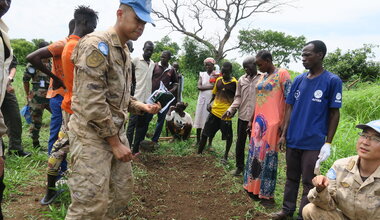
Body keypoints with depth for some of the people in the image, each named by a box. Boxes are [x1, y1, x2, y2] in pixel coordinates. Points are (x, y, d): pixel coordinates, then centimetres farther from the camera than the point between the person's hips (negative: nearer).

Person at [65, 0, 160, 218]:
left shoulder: (124, 52, 14)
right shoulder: (97, 45, -15)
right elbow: (92, 103, -22)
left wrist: (143, 107, 3)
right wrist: (115, 143, -18)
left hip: (116, 131, 9)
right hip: (92, 134, -9)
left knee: (123, 191, 15)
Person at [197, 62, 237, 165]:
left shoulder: (234, 83, -7)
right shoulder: (218, 80, 8)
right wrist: (209, 104, 3)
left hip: (226, 114, -4)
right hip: (214, 111, 4)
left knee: (228, 136, 6)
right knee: (204, 133, 6)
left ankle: (225, 156, 26)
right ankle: (199, 153, 17)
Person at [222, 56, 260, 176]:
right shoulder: (242, 79, 6)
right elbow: (238, 97, 10)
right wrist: (231, 109, -4)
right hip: (243, 116, 4)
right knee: (240, 142, 13)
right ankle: (239, 166, 28)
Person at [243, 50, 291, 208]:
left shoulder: (282, 74, -7)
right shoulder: (262, 77, 16)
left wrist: (284, 123, -15)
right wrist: (252, 120, 21)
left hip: (272, 123, -8)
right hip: (258, 122, 8)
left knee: (268, 156, -1)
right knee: (255, 155, 11)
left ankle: (267, 195, 10)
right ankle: (255, 189, 24)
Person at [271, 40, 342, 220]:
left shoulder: (332, 81, -6)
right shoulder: (298, 80, 7)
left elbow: (334, 114, -4)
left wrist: (328, 143, -7)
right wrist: (284, 134, 6)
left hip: (314, 143, -4)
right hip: (293, 140, 5)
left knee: (308, 182, 6)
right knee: (291, 178, 16)